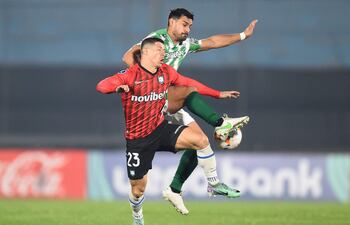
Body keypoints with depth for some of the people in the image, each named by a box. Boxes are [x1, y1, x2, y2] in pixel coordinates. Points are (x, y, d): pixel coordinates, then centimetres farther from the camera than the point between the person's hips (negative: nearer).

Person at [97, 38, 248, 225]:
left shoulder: (166, 72, 0)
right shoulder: (130, 76, -17)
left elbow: (189, 84, 15)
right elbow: (101, 86, -28)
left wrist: (218, 94, 18)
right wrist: (117, 87, -51)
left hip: (161, 129, 4)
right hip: (138, 139, -4)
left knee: (201, 140, -17)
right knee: (138, 187, 5)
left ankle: (214, 184, -2)